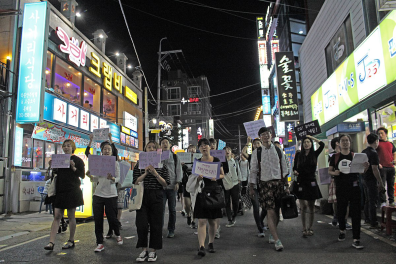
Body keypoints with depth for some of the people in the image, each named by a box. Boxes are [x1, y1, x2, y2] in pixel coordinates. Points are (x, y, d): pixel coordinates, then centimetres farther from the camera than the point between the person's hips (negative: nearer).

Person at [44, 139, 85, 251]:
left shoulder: (77, 160, 0)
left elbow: (82, 175, -4)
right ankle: (51, 242, 0)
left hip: (72, 191, -5)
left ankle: (71, 241, 13)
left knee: (71, 216, 2)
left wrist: (73, 168, -17)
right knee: (57, 216, 1)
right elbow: (55, 173, 20)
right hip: (60, 190, 5)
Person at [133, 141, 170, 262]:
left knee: (156, 224, 4)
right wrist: (145, 173, -12)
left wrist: (155, 173, -13)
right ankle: (144, 250, 16)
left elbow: (166, 184, -2)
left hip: (157, 197, 0)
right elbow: (135, 182, -1)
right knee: (142, 224, -1)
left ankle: (153, 251, 17)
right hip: (142, 196, 1)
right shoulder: (139, 164, 7)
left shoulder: (162, 165, 5)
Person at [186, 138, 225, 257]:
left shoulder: (216, 160, 4)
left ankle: (211, 243, 28)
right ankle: (201, 247, -8)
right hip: (201, 193, 0)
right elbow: (193, 177, 10)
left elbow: (223, 175, 9)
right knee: (201, 221, -7)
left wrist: (216, 177, -11)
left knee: (213, 221, 9)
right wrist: (198, 178, -12)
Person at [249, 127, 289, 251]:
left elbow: (284, 169, 11)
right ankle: (277, 240, -4)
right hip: (264, 184, -2)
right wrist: (252, 187, 0)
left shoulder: (278, 150, 7)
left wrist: (286, 185, 8)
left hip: (278, 182, 3)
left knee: (276, 211, 8)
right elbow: (253, 170, 3)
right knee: (270, 212, -9)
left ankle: (272, 235, 27)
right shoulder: (256, 152, 2)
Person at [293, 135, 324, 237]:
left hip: (312, 182, 1)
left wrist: (312, 137, 2)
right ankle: (304, 229, 6)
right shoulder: (299, 155, 4)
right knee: (303, 206, -4)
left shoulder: (314, 154, 5)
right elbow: (295, 167, 9)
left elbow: (322, 145, -8)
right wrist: (295, 172, -13)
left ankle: (310, 228, 22)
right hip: (301, 182, -1)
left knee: (311, 207, 8)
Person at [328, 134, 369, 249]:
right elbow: (329, 170, 8)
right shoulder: (335, 157, 5)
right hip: (341, 188, 1)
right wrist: (334, 173, -13)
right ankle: (342, 231, 39)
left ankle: (356, 240, 4)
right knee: (341, 211, 13)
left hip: (354, 187, -1)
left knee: (355, 213, -2)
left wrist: (365, 168, -16)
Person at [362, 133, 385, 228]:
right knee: (373, 201, -3)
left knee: (368, 199, 18)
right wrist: (381, 183, -18)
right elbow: (375, 169, -22)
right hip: (372, 180, -9)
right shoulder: (373, 153, -18)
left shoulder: (363, 152, 9)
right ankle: (373, 223, 1)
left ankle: (367, 218, 28)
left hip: (365, 179, 9)